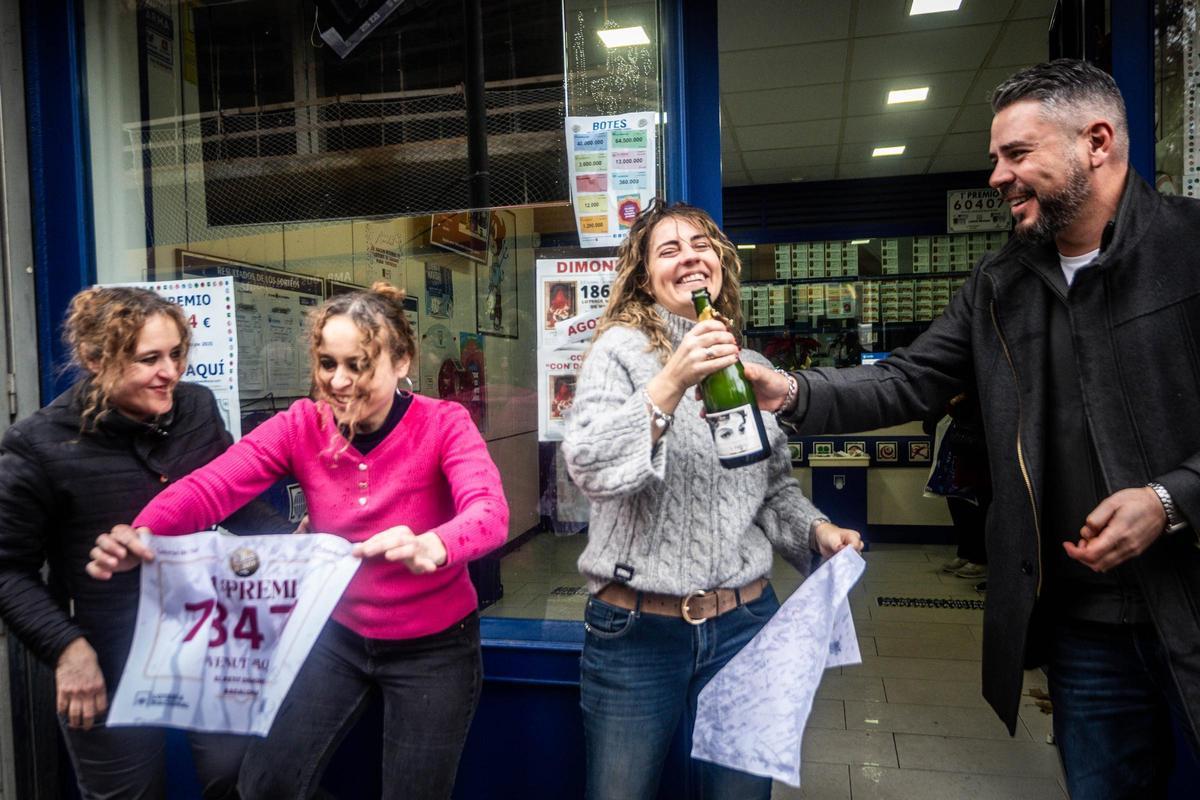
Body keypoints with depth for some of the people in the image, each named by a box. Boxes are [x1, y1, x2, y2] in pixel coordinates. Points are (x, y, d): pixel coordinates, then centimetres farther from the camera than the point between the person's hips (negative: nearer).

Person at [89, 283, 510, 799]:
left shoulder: (443, 425, -20)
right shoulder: (301, 426, -11)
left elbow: (490, 513, -36)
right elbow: (211, 485, -23)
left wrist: (433, 547, -58)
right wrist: (140, 534, -44)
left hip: (434, 645, -3)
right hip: (339, 634, 3)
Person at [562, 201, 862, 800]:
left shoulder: (750, 367, 8)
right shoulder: (620, 348, -6)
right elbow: (589, 468, -20)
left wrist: (815, 529, -1)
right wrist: (670, 385, -28)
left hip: (744, 623, 4)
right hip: (636, 629, -3)